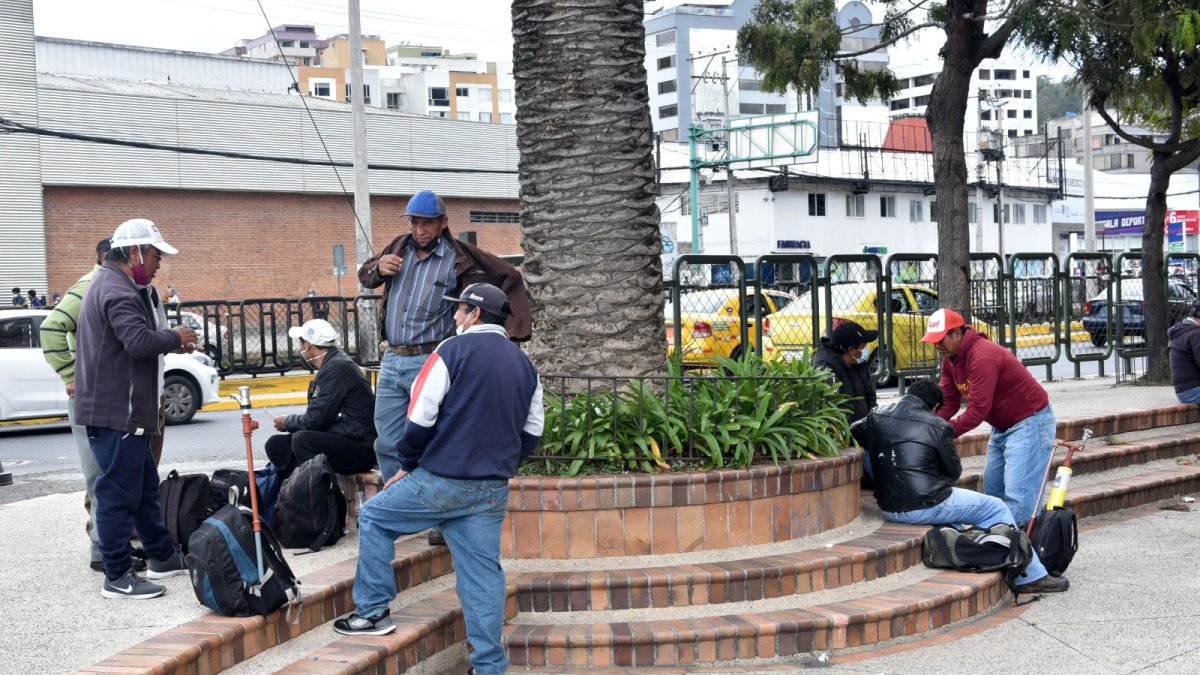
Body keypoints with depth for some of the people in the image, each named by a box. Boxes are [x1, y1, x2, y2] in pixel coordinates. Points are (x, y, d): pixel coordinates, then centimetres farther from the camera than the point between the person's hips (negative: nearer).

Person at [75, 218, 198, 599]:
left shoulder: (115, 285, 18)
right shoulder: (117, 291, -17)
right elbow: (139, 341, -30)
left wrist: (171, 345, 9)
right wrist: (175, 337, -13)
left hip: (125, 411, 11)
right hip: (116, 413, -11)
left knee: (145, 487, 19)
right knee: (119, 493, -6)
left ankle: (161, 557, 30)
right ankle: (117, 578, 0)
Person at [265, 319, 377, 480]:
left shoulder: (337, 368, -16)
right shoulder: (330, 365, 15)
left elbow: (315, 420, -18)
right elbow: (318, 416, 16)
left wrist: (287, 423, -1)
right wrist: (290, 422, 3)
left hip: (361, 449, -10)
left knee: (302, 440, -30)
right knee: (276, 444, 7)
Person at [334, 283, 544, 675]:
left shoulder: (454, 351, -9)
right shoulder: (524, 364, 10)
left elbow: (420, 417, -11)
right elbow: (532, 431, 14)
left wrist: (408, 464, 3)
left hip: (441, 481, -5)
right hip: (493, 490, 6)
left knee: (374, 518, 14)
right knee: (483, 574, 8)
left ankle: (372, 612, 15)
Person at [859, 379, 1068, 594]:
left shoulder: (875, 417, 4)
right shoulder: (937, 426, -9)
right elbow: (954, 471, 1)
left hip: (887, 508, 7)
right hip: (926, 507, -6)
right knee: (995, 508, 11)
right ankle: (1030, 577, 16)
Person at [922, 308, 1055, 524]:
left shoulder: (983, 356, -28)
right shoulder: (950, 360, 2)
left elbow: (978, 410, -31)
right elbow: (947, 402, -1)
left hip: (1029, 423, -10)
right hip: (1001, 426, 10)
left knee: (1017, 495, -17)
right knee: (993, 490, 12)